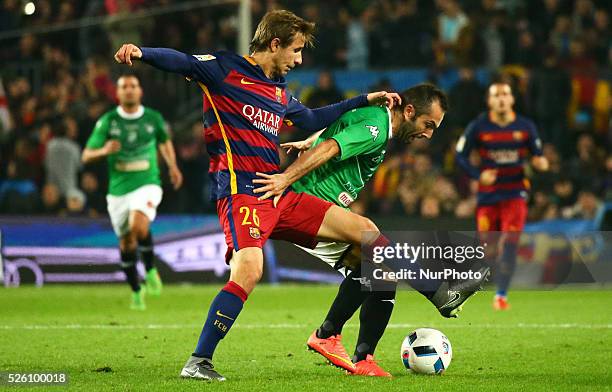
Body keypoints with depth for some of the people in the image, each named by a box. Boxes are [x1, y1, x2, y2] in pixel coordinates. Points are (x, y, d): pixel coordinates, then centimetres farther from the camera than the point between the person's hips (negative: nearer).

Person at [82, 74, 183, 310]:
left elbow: (165, 141, 23)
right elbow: (86, 156, -5)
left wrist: (172, 166, 15)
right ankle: (136, 291, 28)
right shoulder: (107, 121, -4)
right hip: (118, 190, 2)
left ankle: (150, 269, -5)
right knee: (126, 243, 8)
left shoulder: (153, 119, 1)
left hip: (147, 184, -2)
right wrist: (104, 151, -25)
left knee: (138, 226, -30)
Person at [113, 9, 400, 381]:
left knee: (367, 232, 9)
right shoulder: (226, 70, -1)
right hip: (242, 192, -9)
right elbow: (182, 62, -15)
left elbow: (312, 119, 39)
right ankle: (199, 362, -23)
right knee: (249, 270, -30)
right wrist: (142, 53, -35)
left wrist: (365, 100, 41)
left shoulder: (280, 92, 21)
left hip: (280, 195, 9)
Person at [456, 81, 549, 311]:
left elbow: (537, 155, 11)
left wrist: (540, 163, -13)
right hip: (488, 194, 1)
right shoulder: (478, 127, -2)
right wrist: (478, 175, -14)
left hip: (515, 192, -1)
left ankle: (501, 295, -17)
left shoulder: (525, 127, 1)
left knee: (509, 244, -17)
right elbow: (461, 156, 2)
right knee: (491, 247, 5)